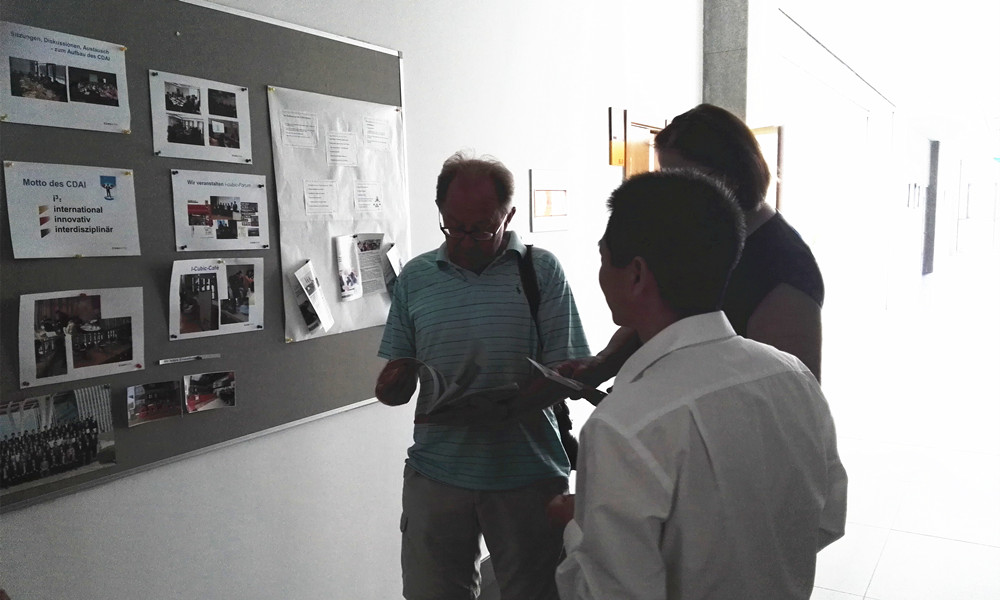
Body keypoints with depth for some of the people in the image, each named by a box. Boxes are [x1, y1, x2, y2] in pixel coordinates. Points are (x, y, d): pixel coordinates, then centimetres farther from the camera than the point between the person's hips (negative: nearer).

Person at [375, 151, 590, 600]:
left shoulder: (542, 271, -3)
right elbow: (396, 384, 9)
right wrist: (393, 386, -15)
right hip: (435, 473, 2)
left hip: (526, 474, -1)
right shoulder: (415, 277, 4)